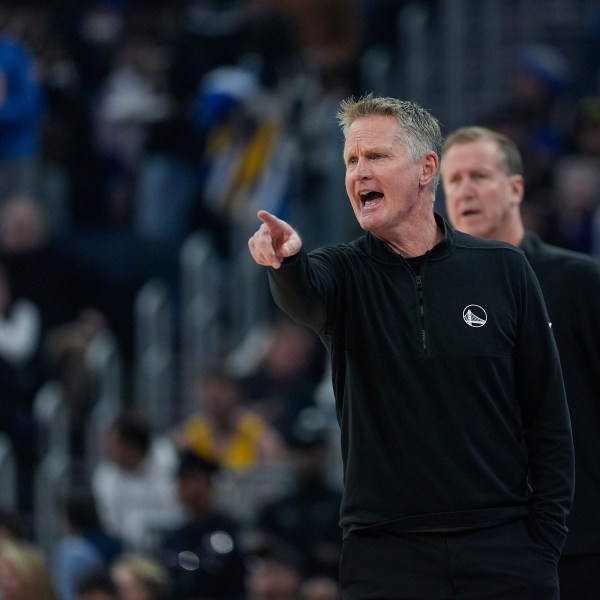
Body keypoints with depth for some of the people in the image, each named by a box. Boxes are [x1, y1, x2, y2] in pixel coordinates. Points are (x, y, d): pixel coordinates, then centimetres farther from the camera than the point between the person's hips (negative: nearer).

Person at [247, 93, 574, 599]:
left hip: (503, 551, 0)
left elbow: (548, 419, 4)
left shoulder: (503, 269, 4)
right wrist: (287, 259, -44)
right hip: (386, 554, 0)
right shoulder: (347, 272, 4)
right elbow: (303, 297, -22)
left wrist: (545, 540, -3)